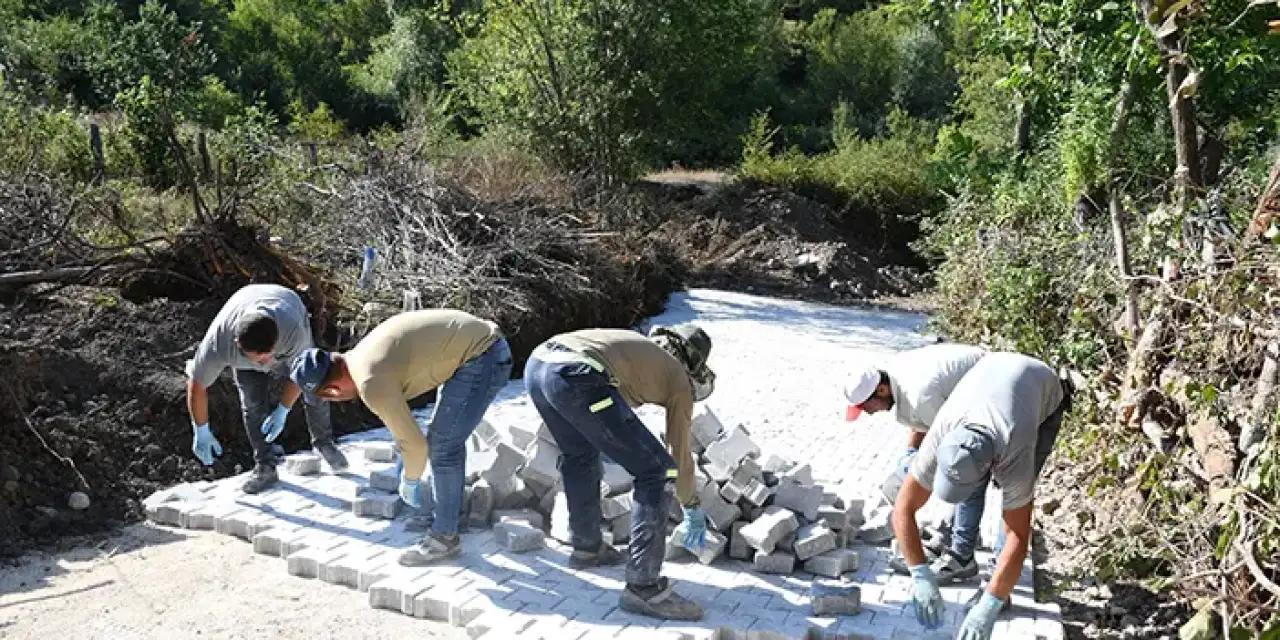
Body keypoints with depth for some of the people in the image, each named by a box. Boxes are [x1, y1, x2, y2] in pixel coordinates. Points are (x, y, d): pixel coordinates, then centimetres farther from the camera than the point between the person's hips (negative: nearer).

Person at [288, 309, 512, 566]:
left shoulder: (371, 384, -19)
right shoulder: (362, 356, 11)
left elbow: (415, 443, -12)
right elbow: (399, 411, 27)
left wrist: (410, 483, 8)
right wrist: (404, 465, 37)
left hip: (483, 358, -10)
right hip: (483, 340, 10)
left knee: (442, 446, -3)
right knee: (444, 436, 21)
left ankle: (445, 537, 9)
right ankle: (448, 512, 36)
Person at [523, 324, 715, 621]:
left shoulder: (636, 343, 39)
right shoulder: (679, 378, 23)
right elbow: (681, 453, 30)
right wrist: (692, 509, 45)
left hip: (536, 365, 8)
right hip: (577, 378, -8)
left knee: (579, 454, 34)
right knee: (657, 472, 4)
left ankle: (587, 547, 47)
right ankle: (644, 587, 6)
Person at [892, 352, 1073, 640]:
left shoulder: (1014, 455, -44)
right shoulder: (939, 442, -36)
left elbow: (1019, 537, -39)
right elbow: (903, 509, -31)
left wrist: (988, 608, -43)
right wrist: (920, 576, -39)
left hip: (1046, 396, -3)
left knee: (1020, 493, -16)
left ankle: (1000, 591, -4)